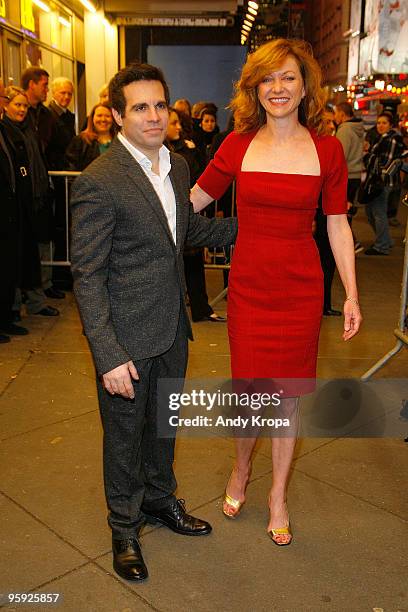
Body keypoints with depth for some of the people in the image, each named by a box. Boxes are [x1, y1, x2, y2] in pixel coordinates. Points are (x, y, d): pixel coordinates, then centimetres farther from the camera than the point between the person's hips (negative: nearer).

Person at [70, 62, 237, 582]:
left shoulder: (177, 165, 4)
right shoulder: (98, 182, -20)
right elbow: (87, 276, -19)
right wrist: (108, 355, -22)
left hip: (172, 328, 7)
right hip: (127, 336, -6)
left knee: (163, 422, 24)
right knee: (125, 434, 12)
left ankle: (160, 499, 48)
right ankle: (125, 528, 36)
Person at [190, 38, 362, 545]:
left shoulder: (326, 149, -2)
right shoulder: (238, 144, -1)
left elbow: (337, 225, 2)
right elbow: (194, 199, 9)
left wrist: (351, 295, 1)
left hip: (300, 286, 0)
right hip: (248, 284, 0)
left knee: (288, 394, 9)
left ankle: (278, 497, 31)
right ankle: (241, 471, 40)